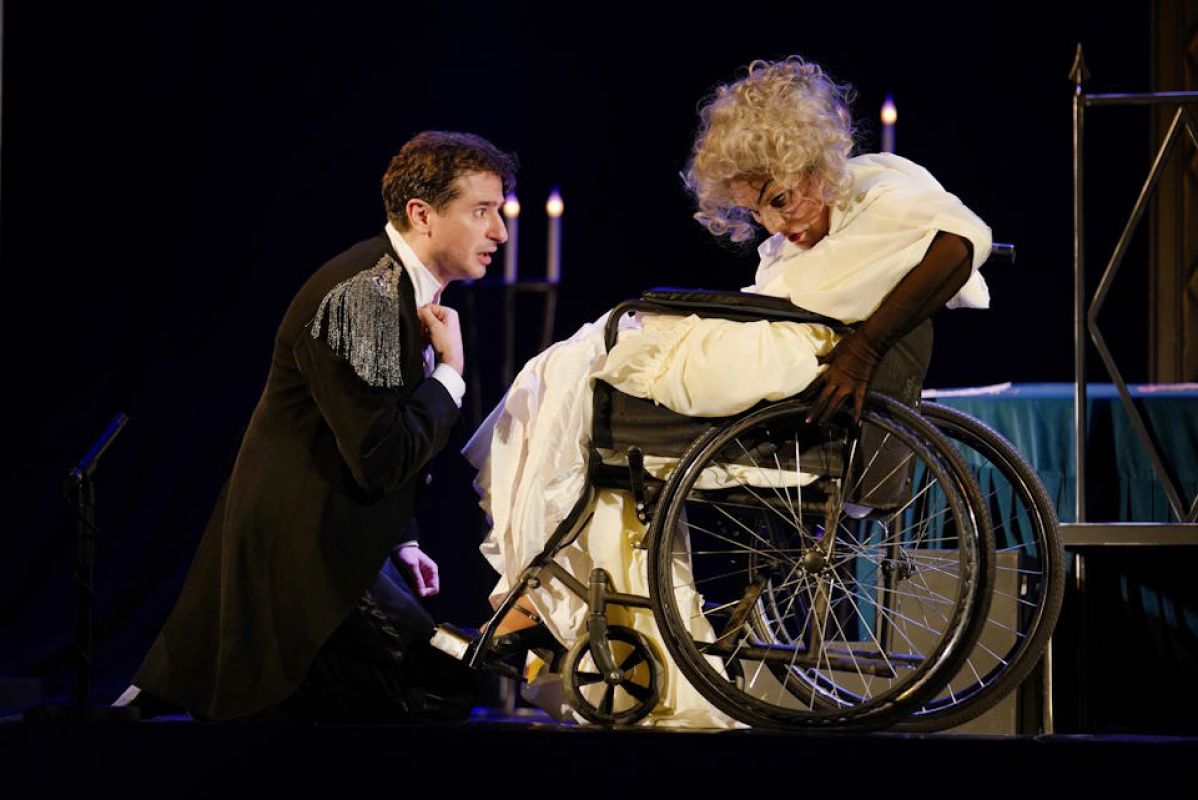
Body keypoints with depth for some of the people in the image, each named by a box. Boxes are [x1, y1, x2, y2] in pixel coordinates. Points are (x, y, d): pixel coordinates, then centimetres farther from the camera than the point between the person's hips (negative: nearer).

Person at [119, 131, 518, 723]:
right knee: (439, 691, -17)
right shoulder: (362, 297, -19)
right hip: (306, 556, -11)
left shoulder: (407, 291, 14)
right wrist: (450, 373, -12)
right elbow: (381, 458, -24)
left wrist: (403, 544, 12)